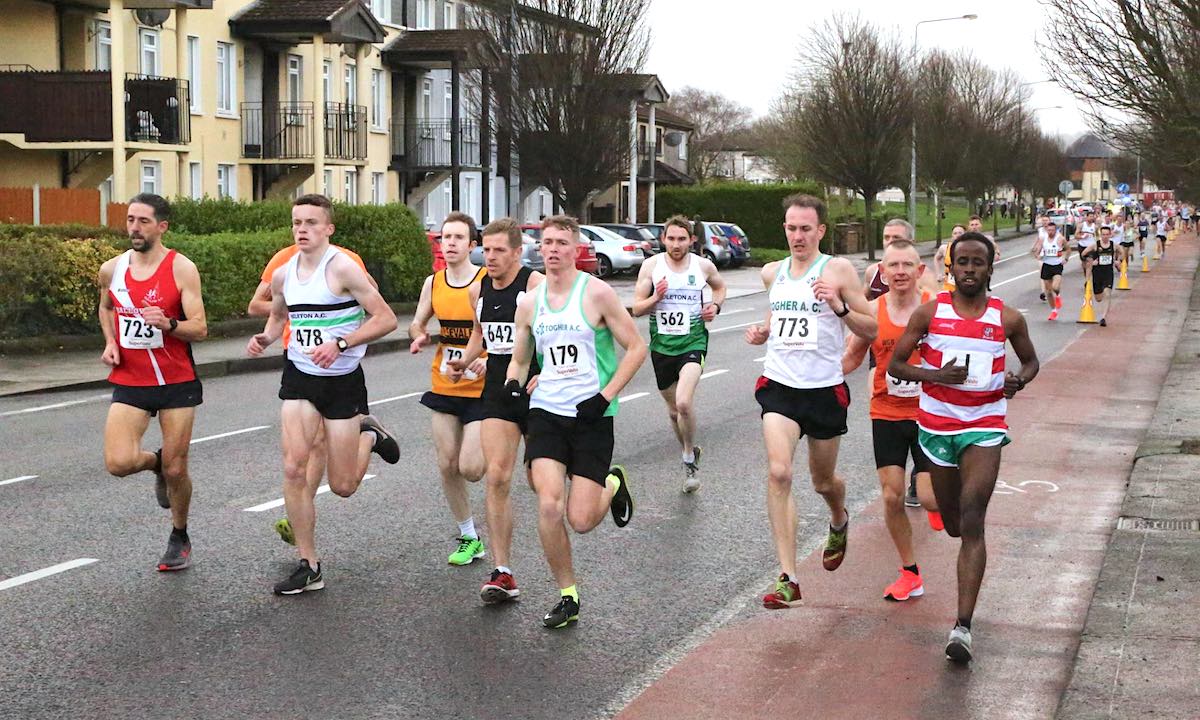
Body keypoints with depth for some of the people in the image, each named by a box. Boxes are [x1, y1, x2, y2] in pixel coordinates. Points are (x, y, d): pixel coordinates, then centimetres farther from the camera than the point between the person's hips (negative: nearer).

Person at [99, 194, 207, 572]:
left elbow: (200, 329, -13)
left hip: (177, 383, -3)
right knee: (118, 463, -16)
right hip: (130, 383, 3)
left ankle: (179, 538, 31)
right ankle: (156, 462, 21)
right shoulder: (111, 269, 2)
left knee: (176, 470, 4)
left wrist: (168, 324, -32)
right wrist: (110, 342, 7)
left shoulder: (182, 269, -11)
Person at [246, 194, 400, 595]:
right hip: (299, 378, 4)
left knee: (342, 486, 2)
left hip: (343, 380, -4)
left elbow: (386, 319, -17)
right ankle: (308, 566, 0)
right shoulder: (282, 275, 3)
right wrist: (265, 338, 2)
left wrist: (340, 343, -26)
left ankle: (368, 434, 35)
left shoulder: (343, 268, -15)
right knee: (294, 468, -10)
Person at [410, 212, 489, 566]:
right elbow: (417, 323, 18)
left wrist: (491, 359, -25)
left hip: (481, 389, -5)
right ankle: (469, 538, 21)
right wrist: (419, 336, -5)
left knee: (470, 468, -11)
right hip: (444, 387, 5)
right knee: (447, 466, 5)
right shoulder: (433, 283, 4)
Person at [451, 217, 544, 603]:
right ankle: (502, 574, -7)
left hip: (536, 390, -4)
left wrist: (544, 376, -27)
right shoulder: (478, 290, 8)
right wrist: (465, 361, 9)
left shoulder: (537, 285, -12)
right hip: (497, 390, 5)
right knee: (496, 477, -8)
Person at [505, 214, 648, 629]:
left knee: (581, 520, -6)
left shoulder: (596, 293, -7)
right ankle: (567, 597, 4)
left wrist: (605, 396, -12)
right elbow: (519, 359, 19)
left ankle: (612, 486, 30)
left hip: (591, 415, -3)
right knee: (548, 506, -14)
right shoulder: (529, 303, 7)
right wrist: (514, 383, -4)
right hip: (546, 412, 3)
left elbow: (636, 347, -4)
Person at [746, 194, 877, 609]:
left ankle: (839, 522, 53)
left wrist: (839, 306, -22)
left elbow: (872, 331, -6)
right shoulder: (772, 273, 7)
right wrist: (762, 332, 7)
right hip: (779, 385, 2)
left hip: (825, 388, -2)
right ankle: (787, 579, -18)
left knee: (823, 481, 15)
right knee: (778, 473, -19)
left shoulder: (838, 270, -6)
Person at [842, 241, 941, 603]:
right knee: (892, 497, 2)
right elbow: (851, 357, 11)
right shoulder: (873, 311, -2)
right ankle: (910, 574, 20)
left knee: (929, 498, -10)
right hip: (886, 414, 2)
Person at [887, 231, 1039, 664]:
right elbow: (895, 364, -1)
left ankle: (963, 627, -18)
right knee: (953, 525, 14)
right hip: (937, 427, 2)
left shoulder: (1007, 319, -2)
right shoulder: (929, 312, -3)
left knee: (971, 524, -14)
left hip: (984, 428, -2)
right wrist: (937, 375, -19)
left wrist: (1018, 380, -9)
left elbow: (1031, 360, 14)